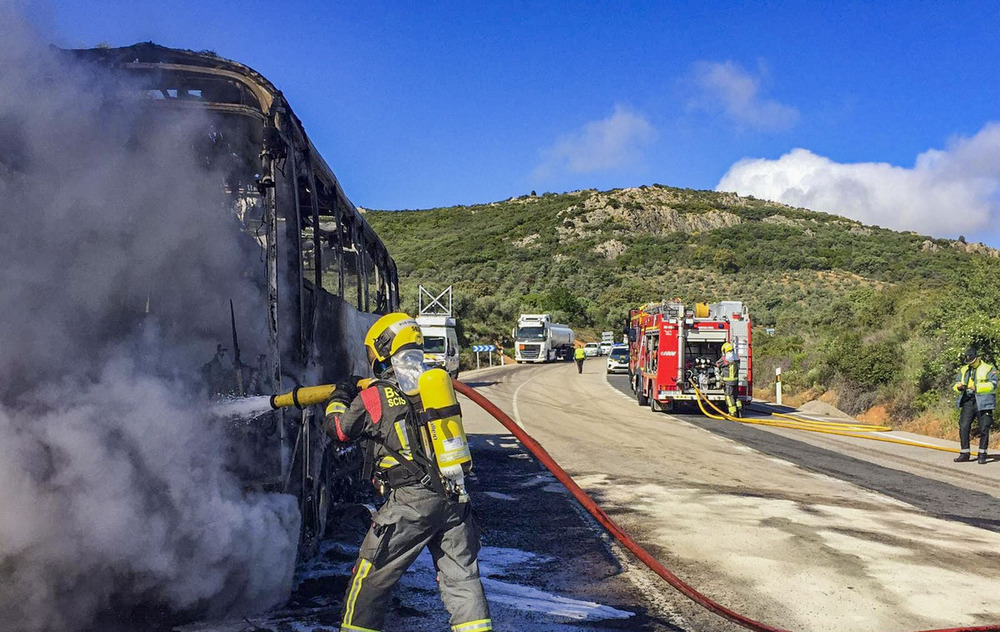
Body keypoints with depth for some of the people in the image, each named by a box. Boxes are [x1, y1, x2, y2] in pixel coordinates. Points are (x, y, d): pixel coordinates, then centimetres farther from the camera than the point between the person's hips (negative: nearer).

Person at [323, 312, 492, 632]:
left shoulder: (377, 396, -7)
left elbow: (337, 427, 5)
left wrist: (340, 396, 24)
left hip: (411, 503, -5)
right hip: (454, 498, 5)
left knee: (371, 577, 11)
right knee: (461, 576, 12)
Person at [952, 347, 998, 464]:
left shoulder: (988, 369, 1)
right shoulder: (963, 370, 17)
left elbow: (993, 385, -12)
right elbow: (956, 383, 18)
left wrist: (977, 387, -22)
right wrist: (958, 387, -6)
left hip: (983, 403, -4)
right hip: (968, 402, 4)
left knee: (984, 429, -1)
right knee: (963, 427, -3)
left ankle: (982, 454, 8)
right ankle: (965, 453, 4)